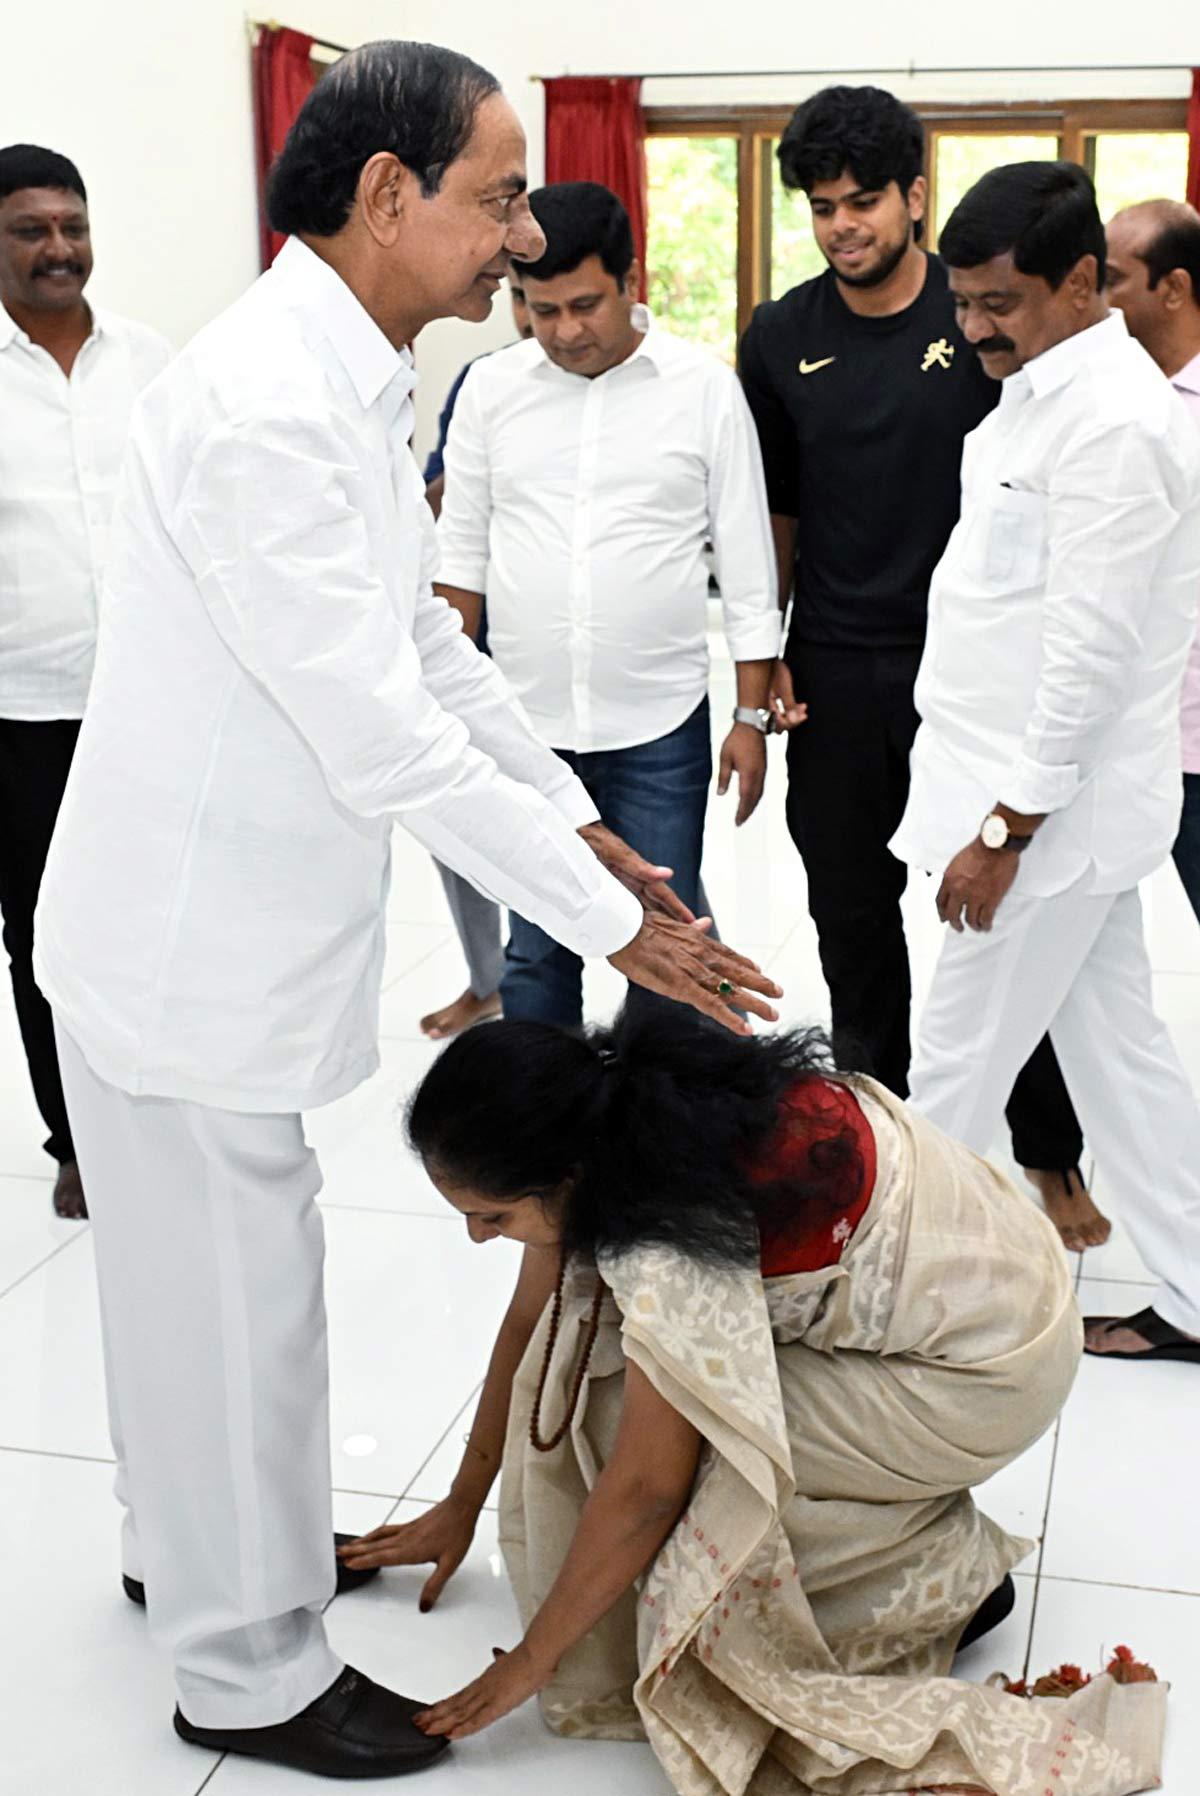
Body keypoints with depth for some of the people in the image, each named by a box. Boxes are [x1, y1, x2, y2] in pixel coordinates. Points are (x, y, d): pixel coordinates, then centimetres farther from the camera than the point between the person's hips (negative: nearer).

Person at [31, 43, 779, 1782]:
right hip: (188, 938, -10)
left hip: (241, 917, 10)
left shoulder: (349, 382, 6)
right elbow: (382, 732, -28)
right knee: (232, 1292, 6)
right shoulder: (262, 406, -26)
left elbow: (427, 641, 15)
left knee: (211, 1271, 24)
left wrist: (582, 823, 12)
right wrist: (620, 924, -21)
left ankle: (193, 1542, 46)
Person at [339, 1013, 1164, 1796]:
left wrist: (531, 1661, -11)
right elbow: (530, 1323, 6)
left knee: (651, 1429, -15)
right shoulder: (592, 1134, -9)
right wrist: (462, 1506, 15)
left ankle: (941, 1576, 1)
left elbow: (646, 1487, -23)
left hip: (989, 1363, -8)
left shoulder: (671, 1222, -32)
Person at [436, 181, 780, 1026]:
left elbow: (747, 566, 0)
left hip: (660, 725, -2)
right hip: (524, 723, 2)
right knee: (535, 947, 9)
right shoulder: (492, 387, 3)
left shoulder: (705, 387, -3)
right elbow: (462, 552, 11)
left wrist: (753, 716, -1)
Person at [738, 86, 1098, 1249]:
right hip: (840, 676, 3)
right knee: (852, 910, 11)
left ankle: (1050, 1154, 17)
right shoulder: (781, 339, 4)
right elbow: (776, 511, 10)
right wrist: (767, 653, 6)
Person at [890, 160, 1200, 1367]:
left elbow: (1093, 651, -23)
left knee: (956, 1069, 3)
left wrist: (1005, 828, -20)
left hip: (1051, 809, -10)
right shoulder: (1039, 393, 11)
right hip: (1051, 798, 10)